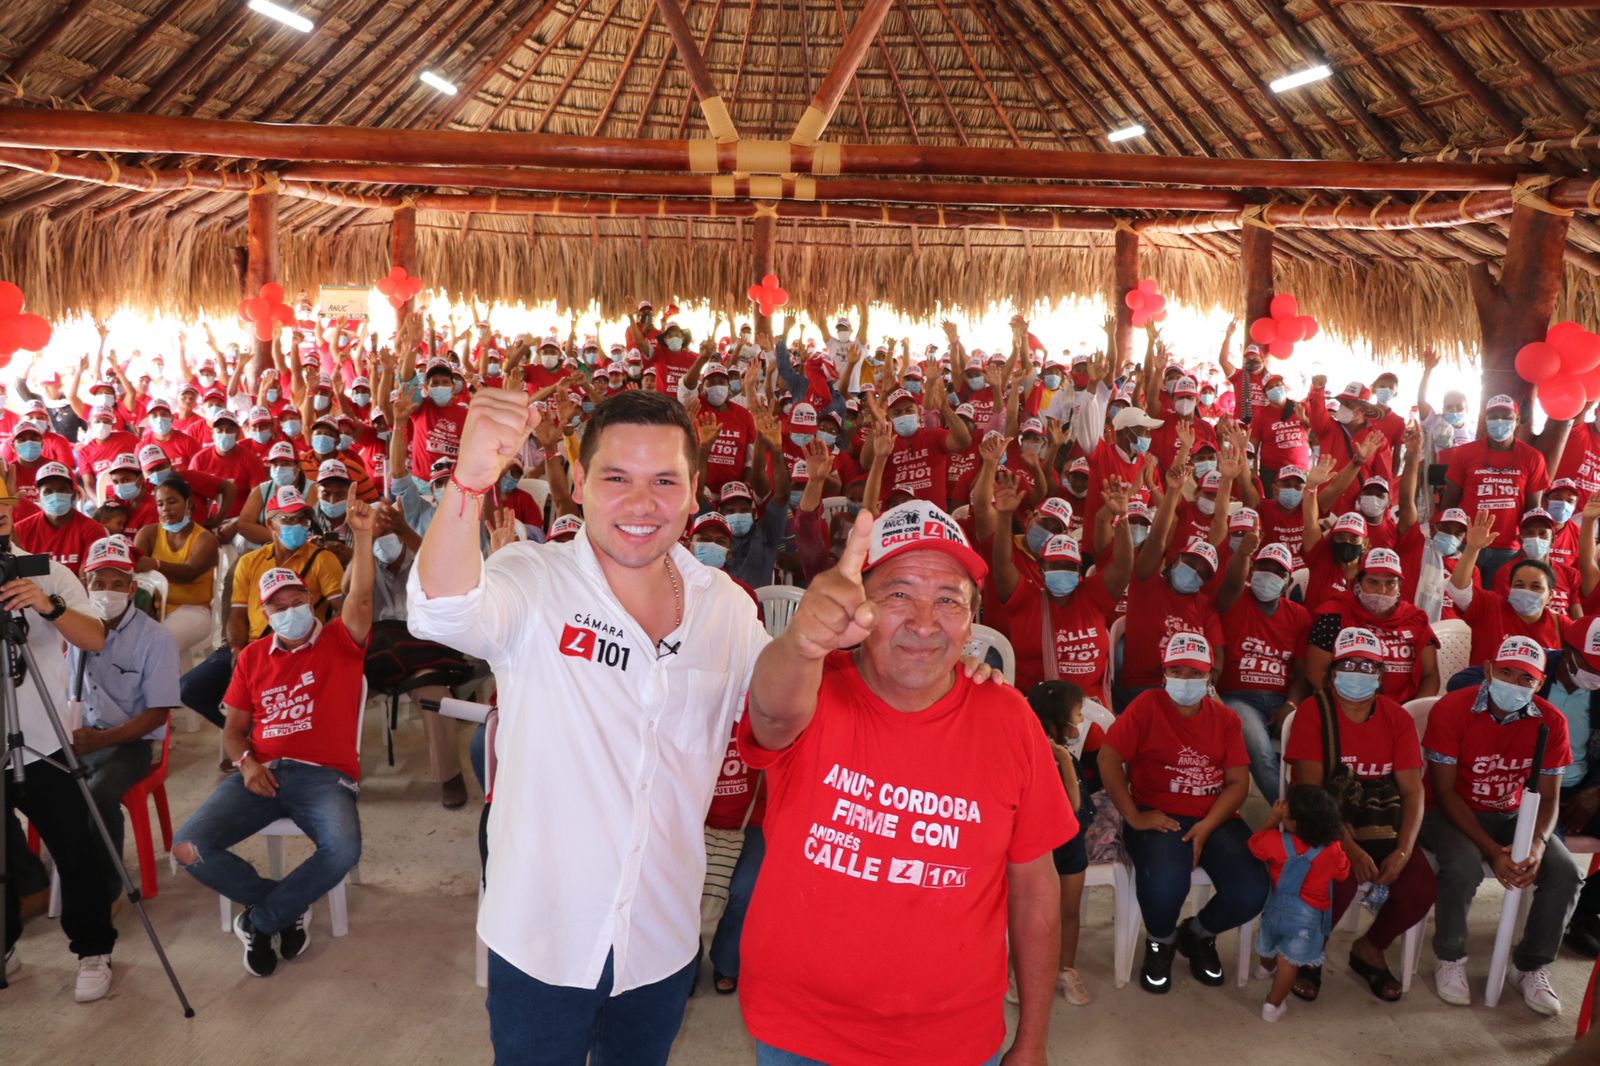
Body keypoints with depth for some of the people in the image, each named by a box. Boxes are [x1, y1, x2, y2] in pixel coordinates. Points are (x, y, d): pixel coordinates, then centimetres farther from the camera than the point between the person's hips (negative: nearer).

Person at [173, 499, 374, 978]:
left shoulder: (339, 641, 6)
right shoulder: (253, 656, 17)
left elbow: (360, 597, -14)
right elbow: (234, 727, 19)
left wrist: (362, 536, -27)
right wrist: (246, 762, -4)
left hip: (324, 775, -4)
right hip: (262, 773, 4)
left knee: (343, 849, -32)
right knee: (189, 847, -17)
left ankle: (259, 920, -5)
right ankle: (288, 905, 3)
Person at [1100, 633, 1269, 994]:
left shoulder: (1226, 719, 11)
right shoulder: (1147, 706, 1)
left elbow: (1238, 782, 3)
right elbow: (1109, 758, -7)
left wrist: (1206, 827, -12)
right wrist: (1134, 817, -13)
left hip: (1214, 820, 4)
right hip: (1159, 818, -3)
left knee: (1251, 893, -21)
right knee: (1166, 884, -34)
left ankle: (1199, 933, 17)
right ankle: (1160, 940, 6)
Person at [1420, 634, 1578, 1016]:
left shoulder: (1551, 723, -8)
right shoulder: (1451, 710, -20)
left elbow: (1548, 797, -3)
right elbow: (1445, 791, -18)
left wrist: (1538, 842, -25)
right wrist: (1492, 850, -28)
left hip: (1510, 815, 4)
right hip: (1451, 812, -4)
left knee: (1565, 874, -19)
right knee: (1464, 867, -34)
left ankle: (1531, 967, 5)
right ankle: (1450, 960, -7)